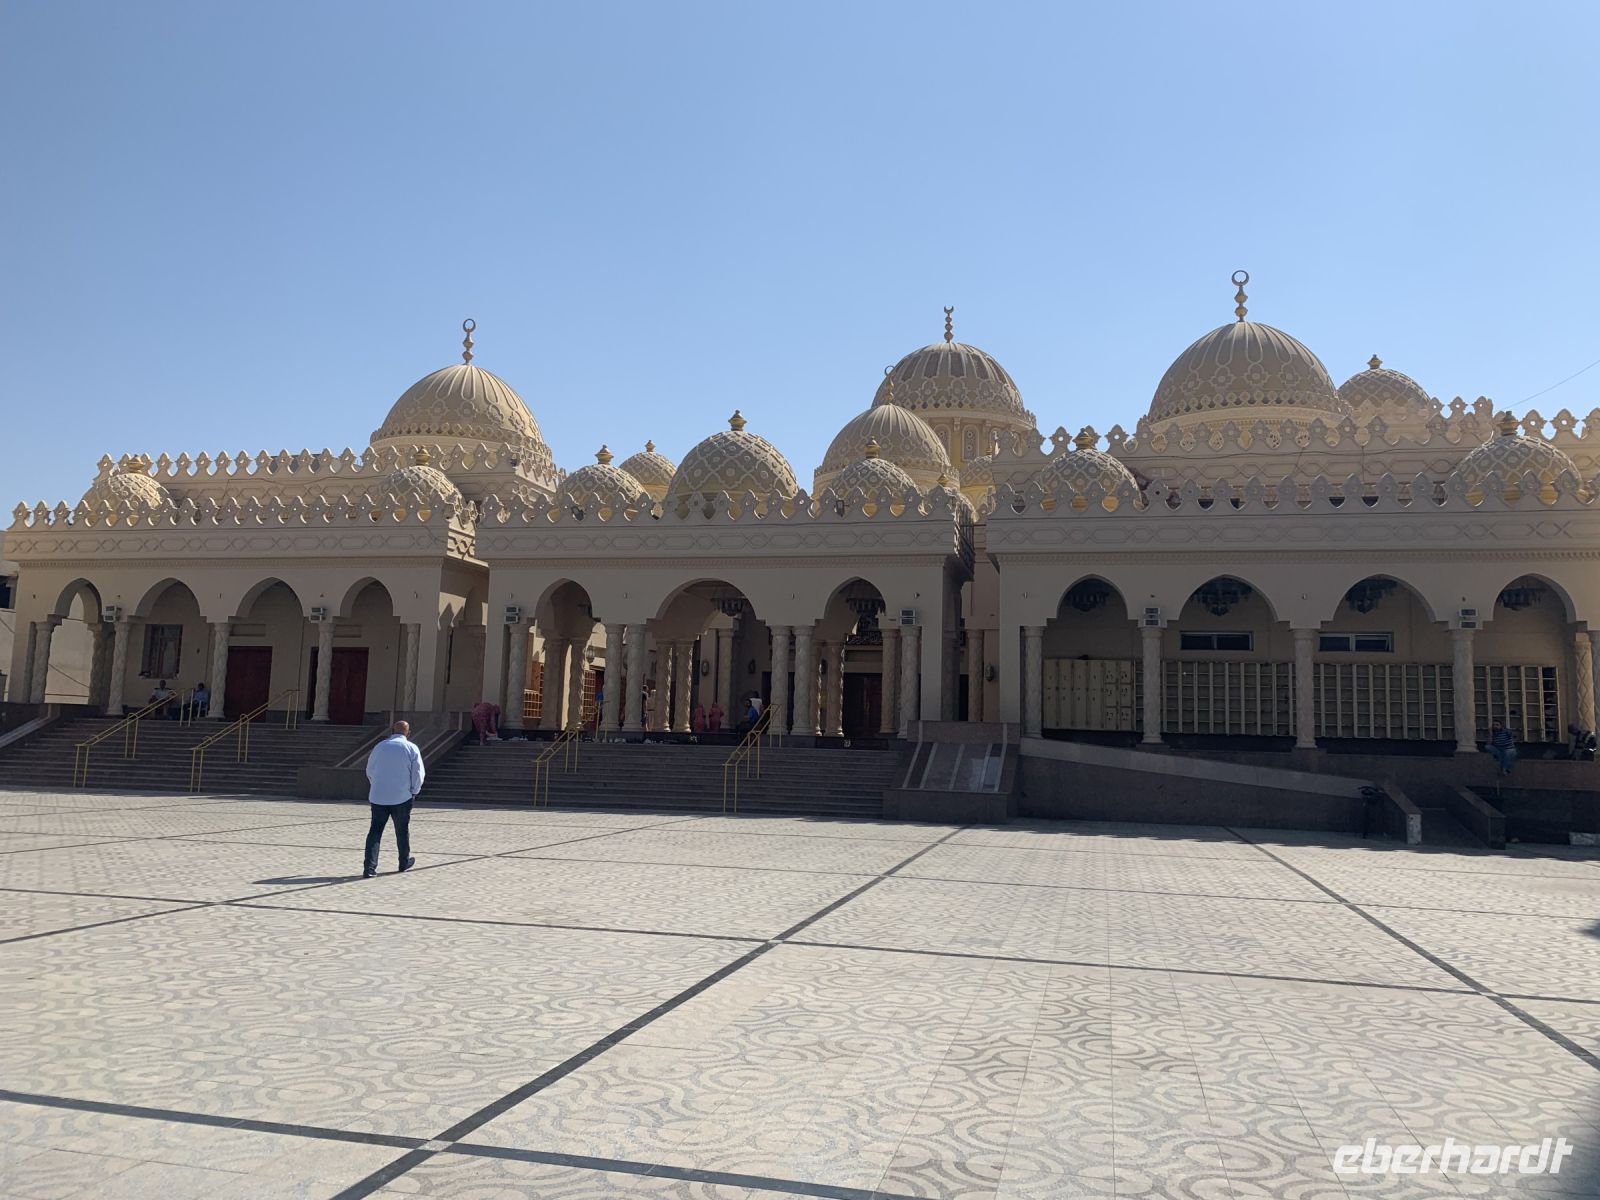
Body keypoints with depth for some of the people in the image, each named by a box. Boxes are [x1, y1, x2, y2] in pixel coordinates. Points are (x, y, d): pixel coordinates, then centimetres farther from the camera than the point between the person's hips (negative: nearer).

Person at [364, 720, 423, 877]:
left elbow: (369, 771, 14)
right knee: (402, 830, 13)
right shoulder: (411, 748, -4)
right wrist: (414, 791, 10)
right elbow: (418, 773, -5)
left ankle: (369, 866, -9)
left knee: (375, 830, 2)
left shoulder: (380, 746, 6)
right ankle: (405, 862, 28)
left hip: (378, 796, 2)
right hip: (402, 797, -2)